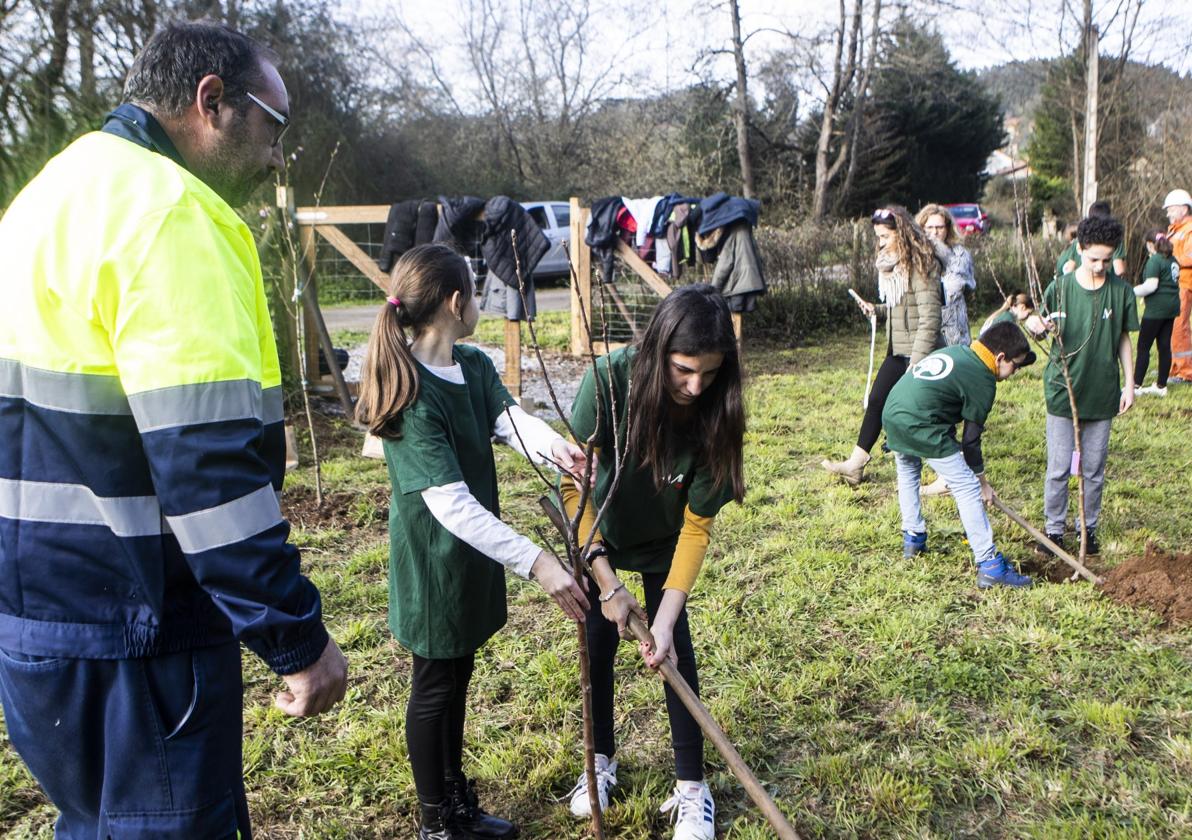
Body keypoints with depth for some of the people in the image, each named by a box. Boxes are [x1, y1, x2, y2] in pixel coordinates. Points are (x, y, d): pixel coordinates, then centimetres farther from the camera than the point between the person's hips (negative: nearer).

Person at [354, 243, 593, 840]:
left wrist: (556, 447, -38)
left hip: (472, 557, 8)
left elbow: (511, 418, -15)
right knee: (434, 686, 10)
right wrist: (537, 562, -37)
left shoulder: (475, 366, 2)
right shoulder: (411, 396, -27)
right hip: (432, 564, -8)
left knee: (457, 677, 22)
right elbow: (451, 504, -33)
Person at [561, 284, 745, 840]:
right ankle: (602, 760, 31)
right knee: (598, 643, 8)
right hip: (596, 532, 0)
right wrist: (607, 584, -27)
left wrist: (665, 619, -31)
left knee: (674, 647, -1)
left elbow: (697, 524, -24)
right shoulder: (608, 381, -35)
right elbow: (574, 486, -27)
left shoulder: (714, 413, -30)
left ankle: (691, 784, 16)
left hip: (662, 539, 0)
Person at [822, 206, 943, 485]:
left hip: (920, 354, -9)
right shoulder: (891, 264, 10)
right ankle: (855, 465, 21)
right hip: (897, 352, 9)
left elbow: (928, 318, -20)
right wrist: (876, 310, 1)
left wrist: (916, 362, -23)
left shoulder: (919, 266, -16)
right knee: (876, 401, 12)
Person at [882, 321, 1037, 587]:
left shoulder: (955, 351, 21)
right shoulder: (983, 380, -1)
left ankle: (912, 539, 41)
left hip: (891, 413, 9)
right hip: (920, 425, -9)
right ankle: (989, 566, 0)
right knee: (968, 488, -1)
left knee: (908, 473, 32)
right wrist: (982, 480, 14)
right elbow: (971, 438, 2)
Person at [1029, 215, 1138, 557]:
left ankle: (1089, 528, 26)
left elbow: (1124, 340, 7)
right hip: (1063, 391, -1)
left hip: (1102, 394, 2)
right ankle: (1054, 529, 18)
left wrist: (1129, 384, 5)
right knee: (1058, 469, 4)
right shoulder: (1060, 288, -5)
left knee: (1094, 469, 11)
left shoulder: (1121, 291, -1)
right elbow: (1042, 326, -1)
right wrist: (1036, 325, -25)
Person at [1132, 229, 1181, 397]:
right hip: (1172, 307, 8)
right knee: (1165, 345, 9)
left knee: (1143, 347, -2)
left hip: (1156, 308, -8)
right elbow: (1174, 282, 21)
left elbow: (1151, 286, -20)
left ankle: (1136, 386, 0)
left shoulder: (1154, 261, -13)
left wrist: (1133, 292, -8)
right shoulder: (1173, 260, 12)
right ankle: (1161, 386, 14)